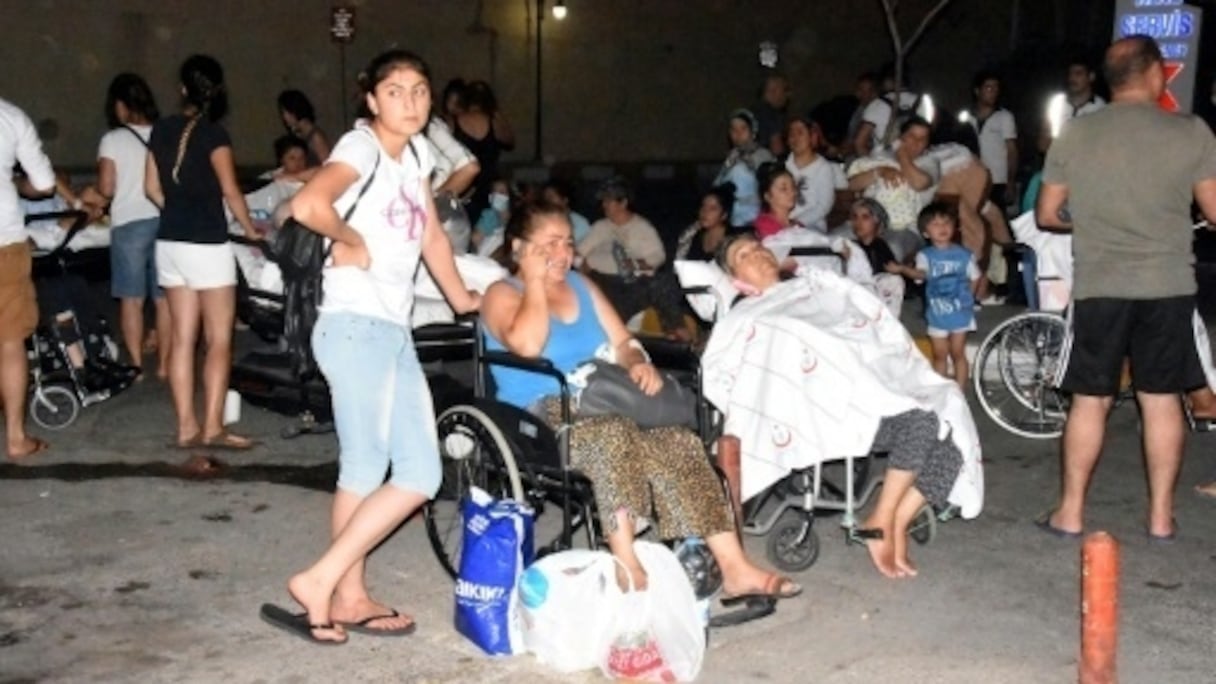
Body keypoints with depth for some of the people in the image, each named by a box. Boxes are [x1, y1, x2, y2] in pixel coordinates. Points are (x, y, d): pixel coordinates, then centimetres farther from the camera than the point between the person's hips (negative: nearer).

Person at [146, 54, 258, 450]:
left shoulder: (162, 130, 7)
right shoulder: (212, 133, -11)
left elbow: (152, 188, 11)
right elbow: (230, 191, -12)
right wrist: (250, 230, 2)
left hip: (170, 243, 6)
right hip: (207, 245, -6)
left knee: (183, 338, 8)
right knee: (219, 339, -1)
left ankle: (186, 427, 10)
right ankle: (212, 428, -3)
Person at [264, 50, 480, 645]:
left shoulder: (416, 152, 16)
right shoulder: (361, 146, -9)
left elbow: (431, 235, 26)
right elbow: (307, 205, -28)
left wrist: (461, 298, 31)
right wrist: (351, 240, -12)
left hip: (395, 331, 8)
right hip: (355, 327, -8)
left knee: (419, 475, 6)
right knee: (365, 471, -7)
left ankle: (344, 595, 14)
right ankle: (343, 594, 5)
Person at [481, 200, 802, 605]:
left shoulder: (580, 285, 21)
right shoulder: (502, 294, 2)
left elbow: (622, 343, 19)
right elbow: (527, 345, -19)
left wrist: (639, 364, -3)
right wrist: (535, 282, -9)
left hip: (602, 405, 6)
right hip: (541, 419, -6)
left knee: (680, 443, -19)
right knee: (613, 436, -37)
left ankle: (734, 568, -24)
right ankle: (628, 569, -42)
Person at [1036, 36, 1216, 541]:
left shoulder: (1075, 135, -1)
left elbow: (1047, 214, 5)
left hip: (1099, 287, 0)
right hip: (1169, 286, 0)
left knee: (1090, 400, 8)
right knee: (1161, 399, 9)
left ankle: (1070, 513, 13)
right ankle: (1161, 516, 17)